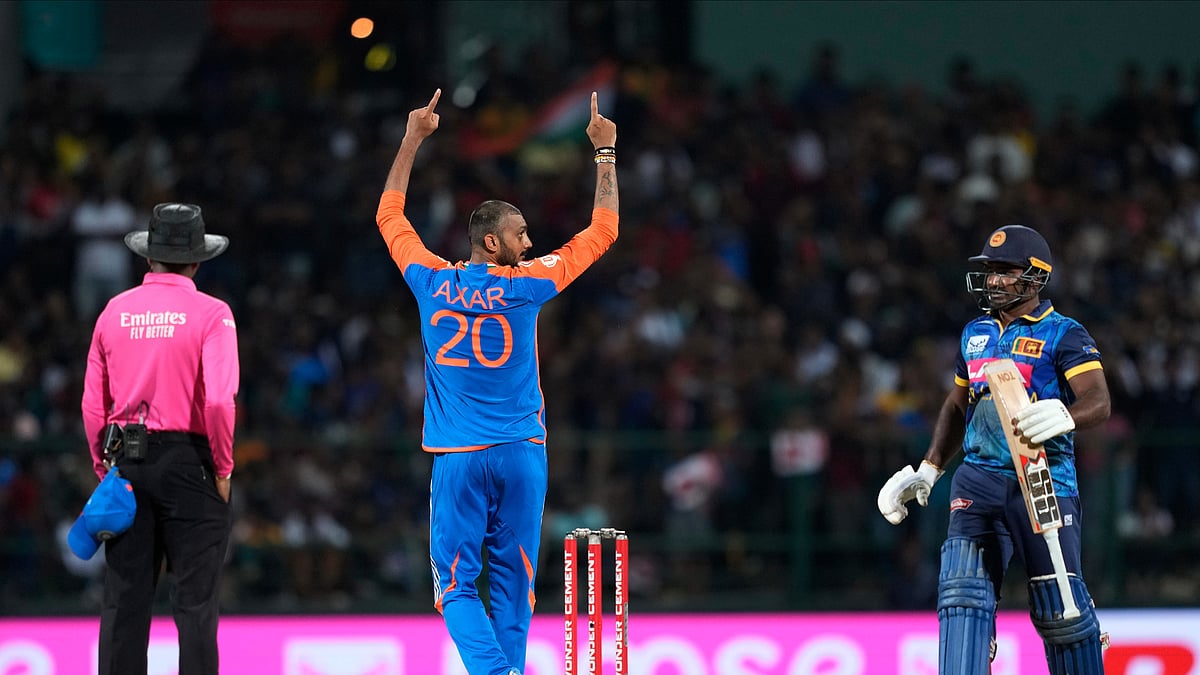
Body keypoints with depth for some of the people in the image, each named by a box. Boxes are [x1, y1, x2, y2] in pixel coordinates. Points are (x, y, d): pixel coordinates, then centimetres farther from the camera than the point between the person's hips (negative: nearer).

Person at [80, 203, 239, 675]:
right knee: (195, 601, -2)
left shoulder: (115, 312, 6)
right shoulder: (210, 314, -6)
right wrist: (223, 468, -5)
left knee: (123, 600, 6)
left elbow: (93, 403, 7)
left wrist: (104, 468, 15)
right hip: (188, 459, -4)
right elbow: (219, 400, -16)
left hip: (126, 460, 4)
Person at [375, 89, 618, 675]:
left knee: (456, 583, 0)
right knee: (512, 579, 8)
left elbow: (389, 216, 17)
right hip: (520, 454, 0)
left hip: (456, 457, 1)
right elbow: (603, 231, 4)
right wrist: (605, 151, 12)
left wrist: (412, 139, 24)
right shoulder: (525, 285, -5)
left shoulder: (434, 283, -1)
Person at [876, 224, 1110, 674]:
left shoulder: (1064, 335, -4)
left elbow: (1098, 401, -19)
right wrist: (928, 470, 20)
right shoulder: (976, 334, 15)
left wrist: (1064, 416, -41)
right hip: (979, 480, 5)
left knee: (1059, 610, -1)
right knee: (964, 590, -12)